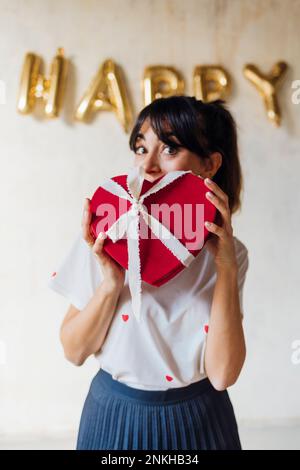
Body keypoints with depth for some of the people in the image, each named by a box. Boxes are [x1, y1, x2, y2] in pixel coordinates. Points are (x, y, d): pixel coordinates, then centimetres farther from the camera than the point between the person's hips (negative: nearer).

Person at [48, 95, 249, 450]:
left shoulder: (228, 251, -11)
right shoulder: (106, 235, -13)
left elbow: (222, 374, -17)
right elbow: (74, 351, -10)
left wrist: (227, 268, -24)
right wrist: (111, 282, -25)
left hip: (199, 420, 1)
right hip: (115, 416, 0)